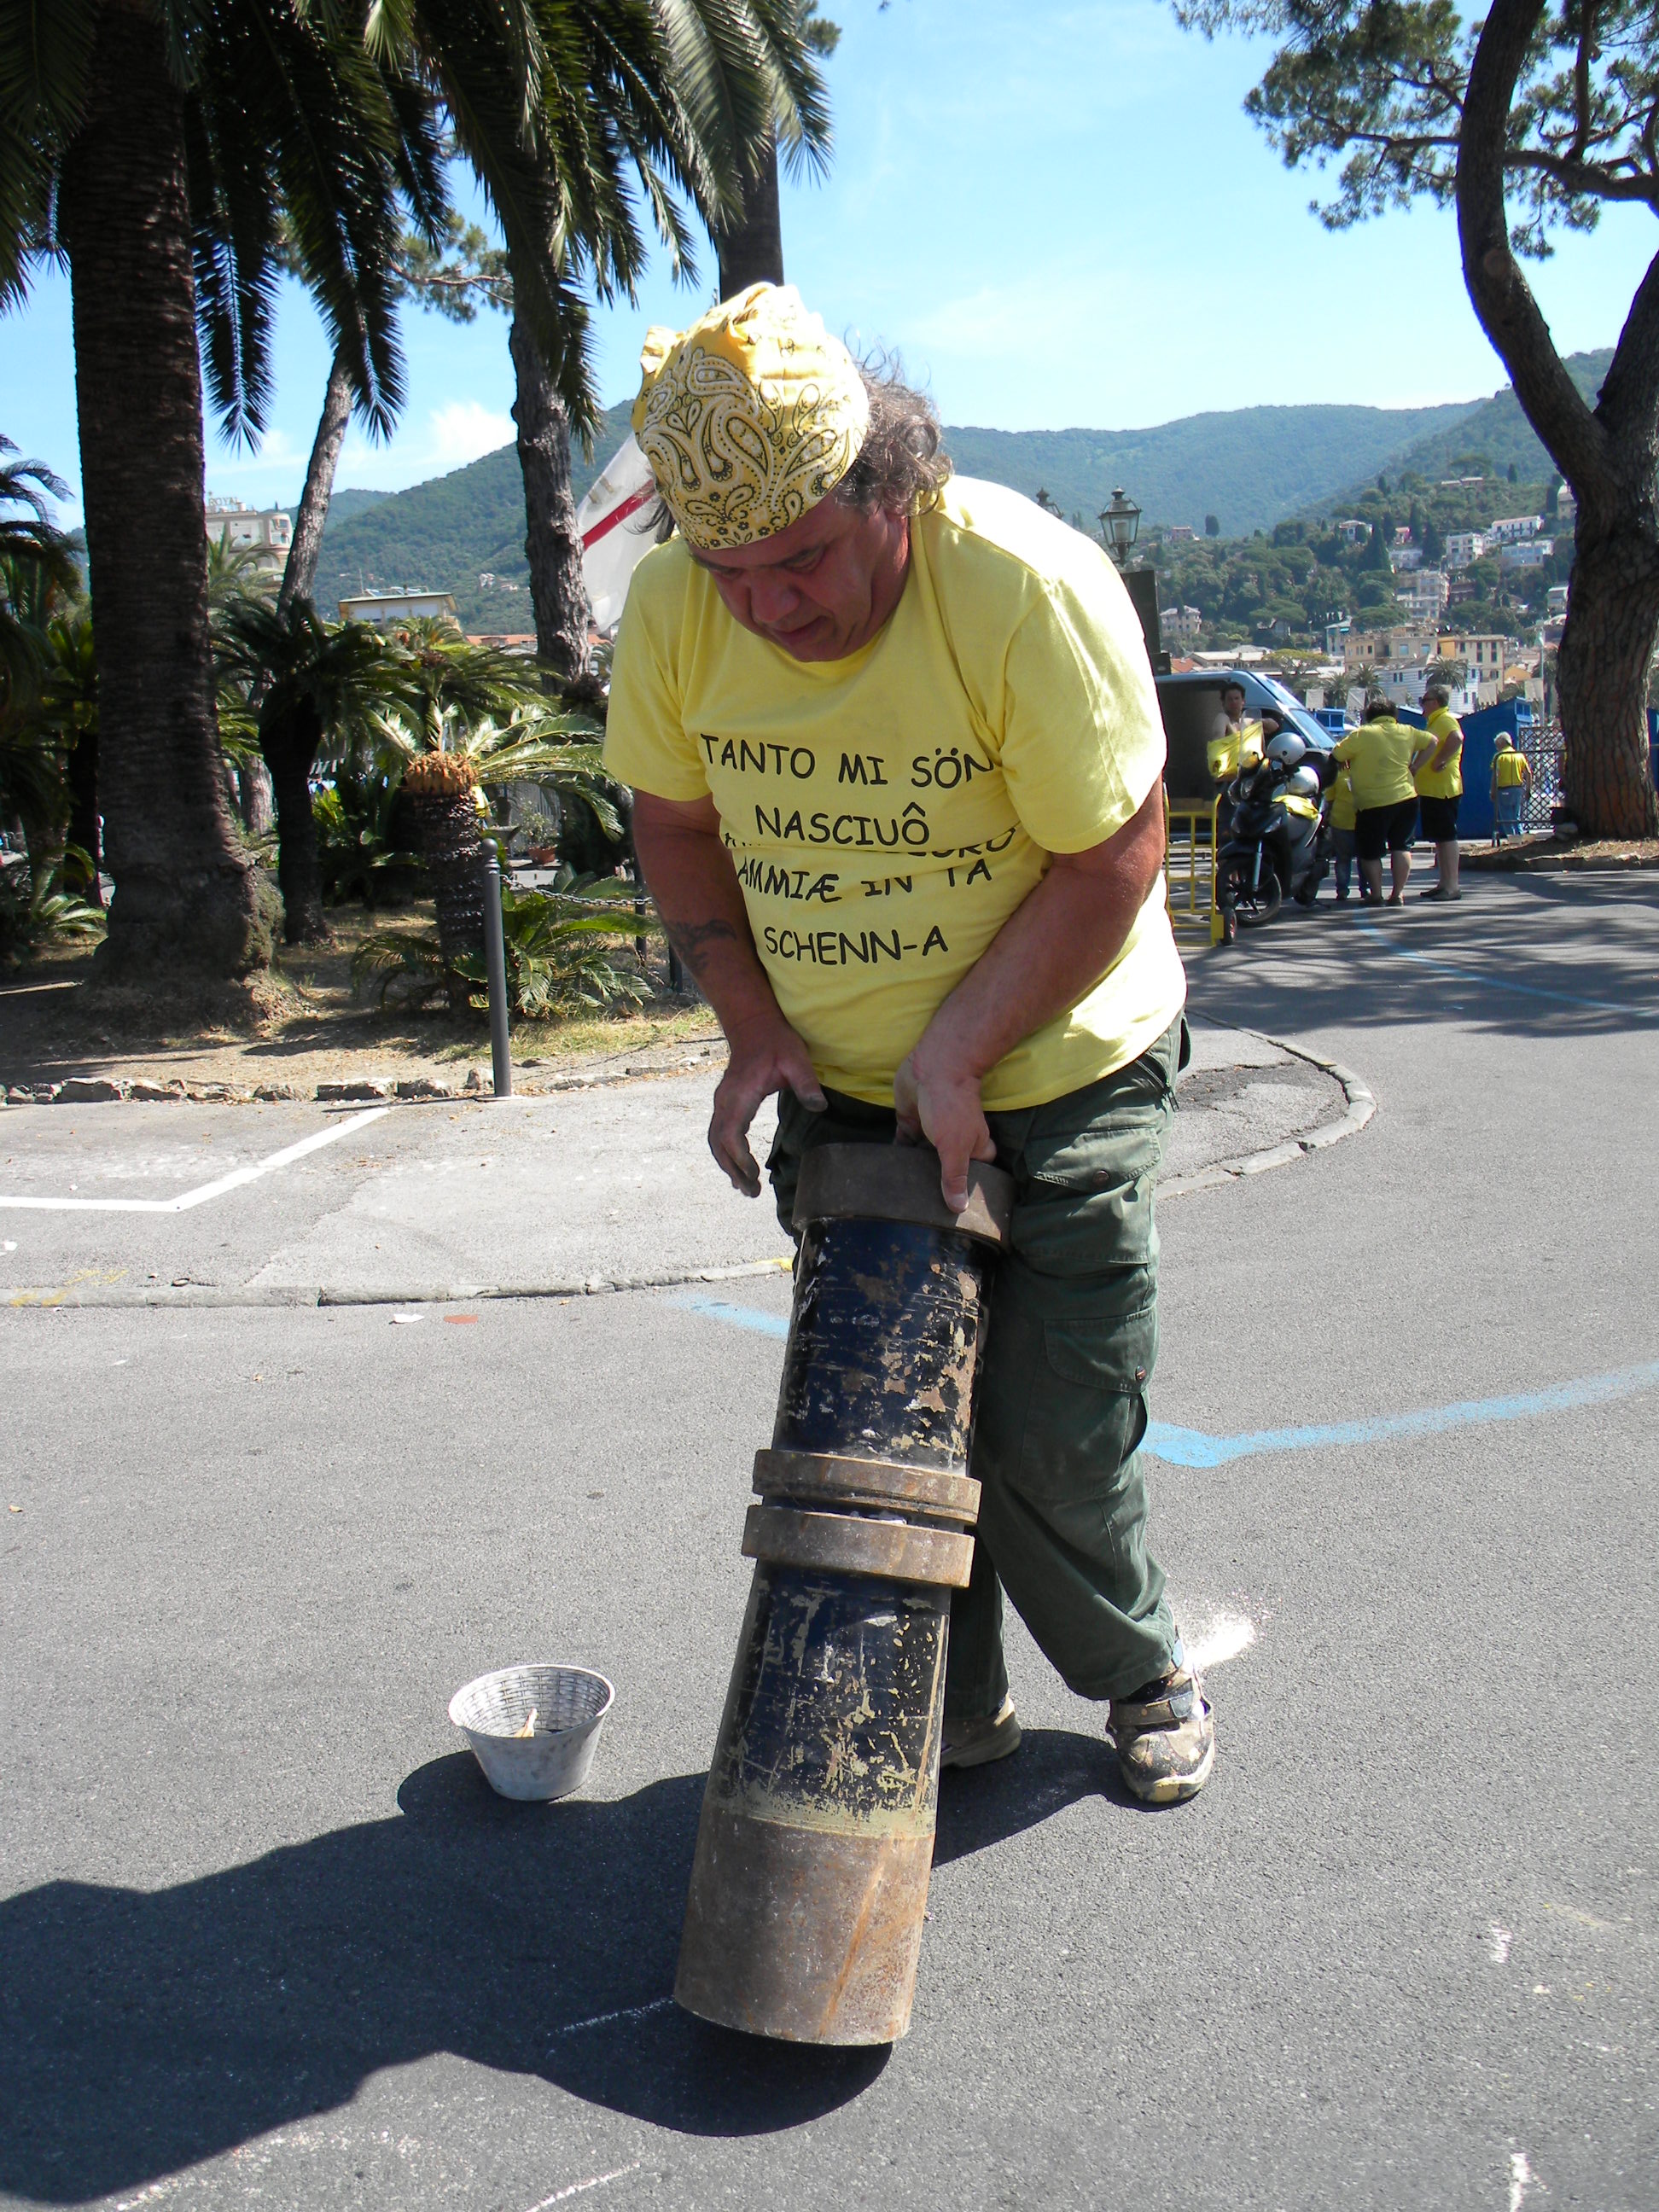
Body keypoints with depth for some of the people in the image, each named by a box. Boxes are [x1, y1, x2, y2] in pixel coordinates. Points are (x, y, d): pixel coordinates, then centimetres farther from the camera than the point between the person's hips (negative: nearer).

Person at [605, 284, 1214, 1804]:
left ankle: (1145, 1676, 30)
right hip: (841, 1090, 4)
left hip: (1060, 1076, -4)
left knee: (1055, 1440, 0)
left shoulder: (1028, 586, -25)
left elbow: (1114, 862, -20)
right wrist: (756, 1027, -5)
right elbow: (676, 821, 4)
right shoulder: (672, 610, -12)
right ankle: (953, 1707, 31)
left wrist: (958, 1052, -24)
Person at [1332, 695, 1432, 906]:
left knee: (1370, 852, 8)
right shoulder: (1407, 732, 9)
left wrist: (1346, 762, 17)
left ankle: (1376, 895, 8)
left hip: (1373, 804, -4)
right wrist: (1415, 766, 22)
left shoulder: (1362, 734, -6)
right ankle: (1398, 894, 7)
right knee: (1401, 847, 12)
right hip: (1406, 799, 4)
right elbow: (1431, 742, 21)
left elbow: (1335, 755, -4)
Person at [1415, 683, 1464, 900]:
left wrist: (1439, 761, -27)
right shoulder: (1435, 722, 21)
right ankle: (1444, 883, 17)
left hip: (1442, 790, -11)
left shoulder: (1445, 719, -12)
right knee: (1440, 838, 13)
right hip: (1432, 790, 11)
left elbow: (1456, 738, -32)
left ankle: (1452, 886, -11)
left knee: (1446, 836, -11)